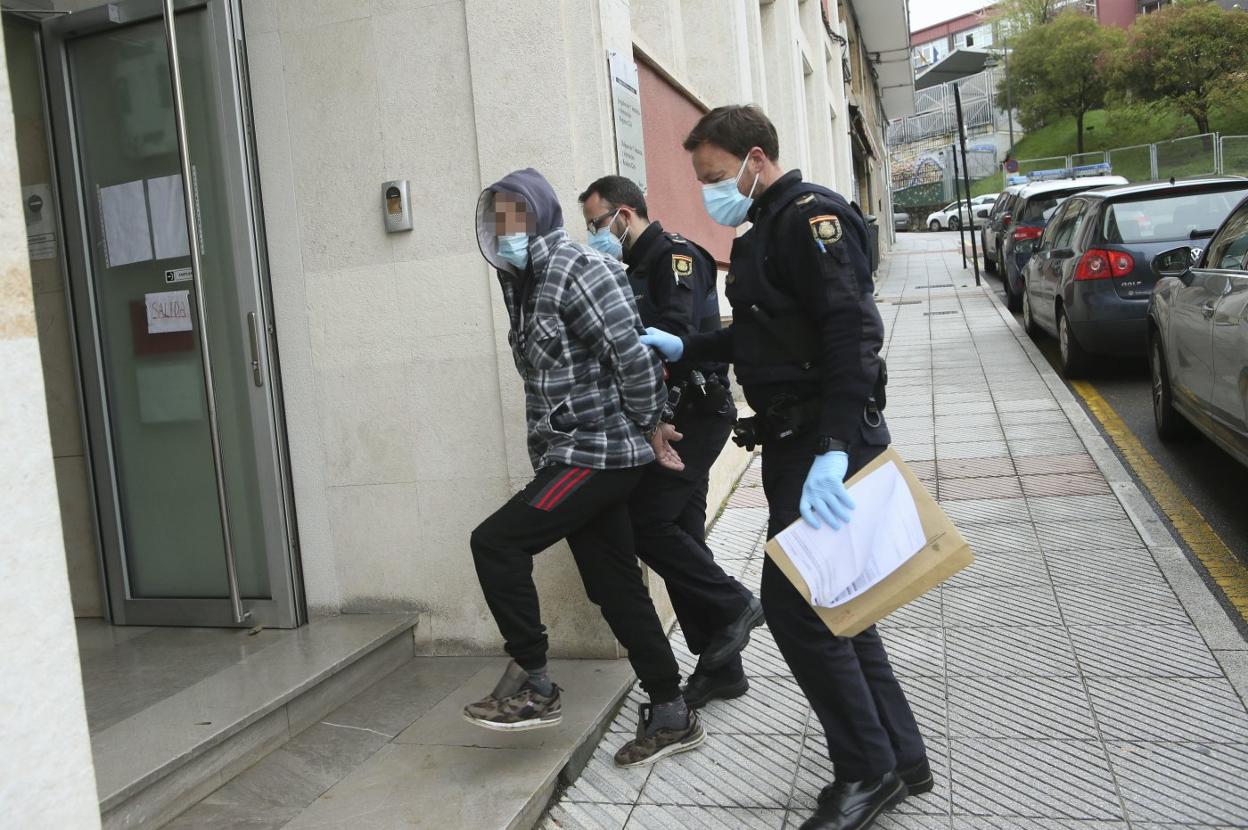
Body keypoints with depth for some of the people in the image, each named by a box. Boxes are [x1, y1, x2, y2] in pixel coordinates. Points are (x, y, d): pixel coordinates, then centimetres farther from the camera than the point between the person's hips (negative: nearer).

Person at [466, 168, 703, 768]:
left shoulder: (577, 270, -12)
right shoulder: (523, 284, 15)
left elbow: (632, 354, -17)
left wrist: (648, 425, -6)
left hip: (598, 453, -9)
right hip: (570, 455, 9)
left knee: (495, 541, -12)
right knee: (616, 589, 10)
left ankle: (532, 684, 1)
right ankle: (671, 716, 19)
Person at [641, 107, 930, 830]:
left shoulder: (809, 215, -12)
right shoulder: (766, 230, 19)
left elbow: (852, 331, -24)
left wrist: (835, 448, -31)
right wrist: (683, 348, 21)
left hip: (830, 441, -10)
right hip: (794, 441, 10)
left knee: (795, 604, -7)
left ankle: (869, 770, 9)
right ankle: (902, 756, 26)